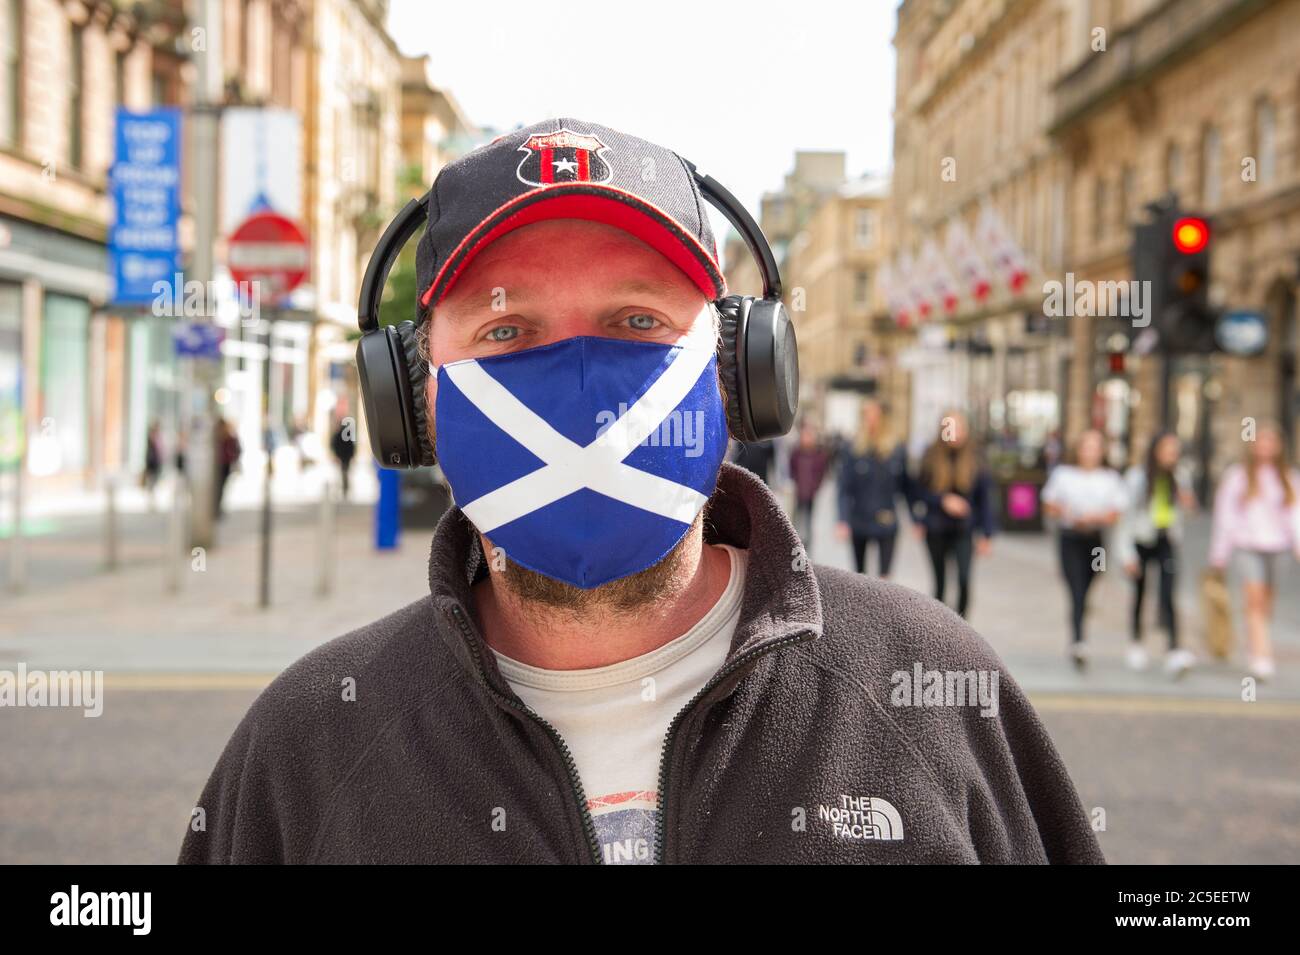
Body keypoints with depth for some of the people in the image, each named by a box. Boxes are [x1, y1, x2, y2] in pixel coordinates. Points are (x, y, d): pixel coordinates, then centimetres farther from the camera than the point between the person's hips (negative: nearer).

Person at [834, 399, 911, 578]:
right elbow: (843, 488, -9)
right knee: (860, 576, 15)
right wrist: (843, 520, -18)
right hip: (859, 524, 0)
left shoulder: (897, 450, -3)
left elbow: (906, 487, 4)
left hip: (887, 524, 0)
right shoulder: (852, 450, -7)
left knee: (885, 575, -9)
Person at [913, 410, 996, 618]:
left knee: (964, 578, -17)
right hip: (936, 529, 1)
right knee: (940, 583, 9)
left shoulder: (975, 458, -1)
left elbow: (985, 496, 4)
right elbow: (919, 492, 2)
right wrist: (943, 500, -15)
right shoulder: (931, 457, 0)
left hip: (964, 530, -1)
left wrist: (987, 534, 2)